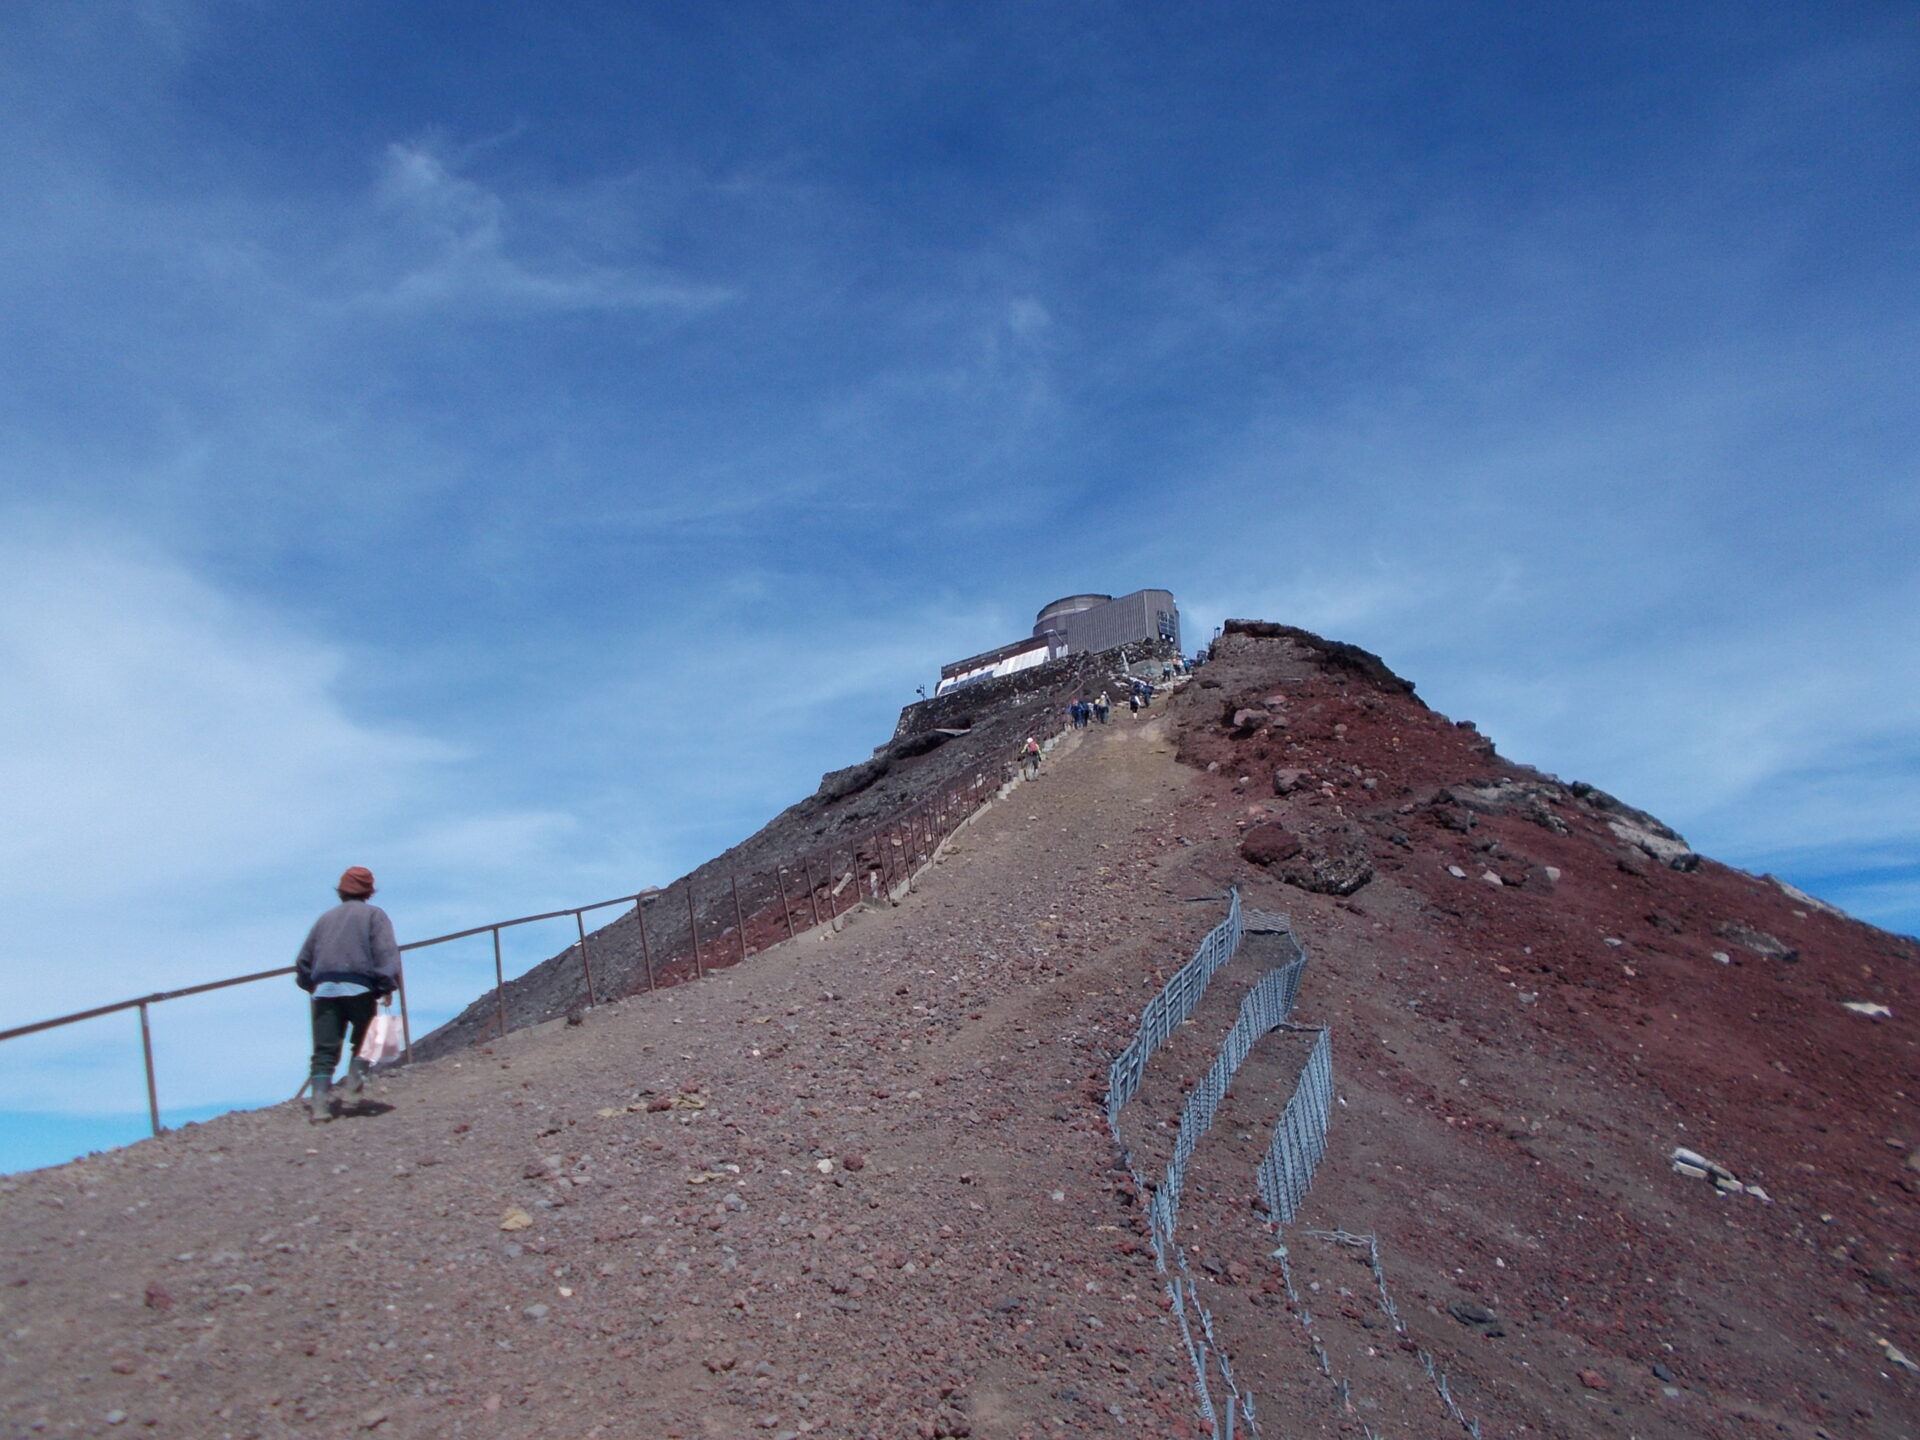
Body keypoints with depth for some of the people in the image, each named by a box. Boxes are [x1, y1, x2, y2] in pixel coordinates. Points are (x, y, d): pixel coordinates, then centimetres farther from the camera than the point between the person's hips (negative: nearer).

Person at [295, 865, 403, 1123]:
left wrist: (310, 985, 36)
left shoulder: (326, 918, 22)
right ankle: (356, 1073, -5)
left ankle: (320, 1097, -9)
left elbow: (304, 959, 23)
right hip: (359, 988, -3)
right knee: (365, 1035, 16)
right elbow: (386, 952, -6)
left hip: (324, 989, 3)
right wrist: (388, 986, -7)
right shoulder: (374, 915, 9)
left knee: (325, 1048, 1)